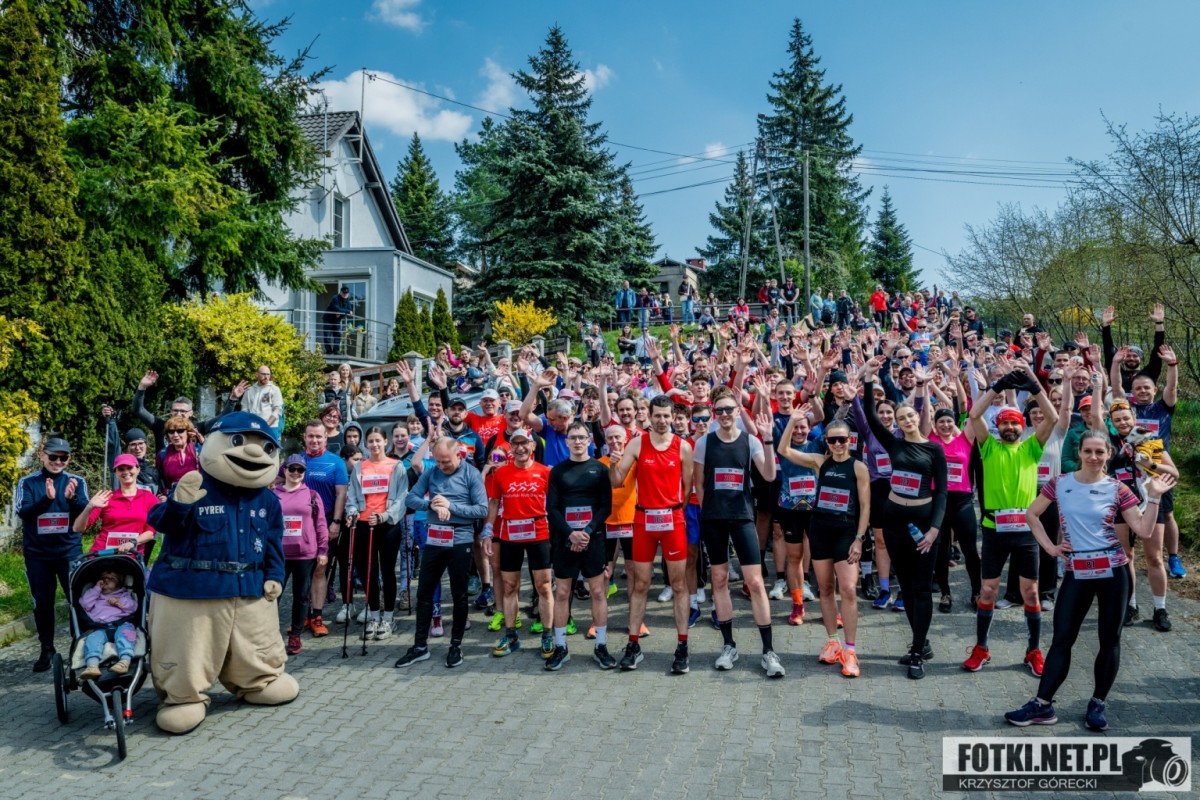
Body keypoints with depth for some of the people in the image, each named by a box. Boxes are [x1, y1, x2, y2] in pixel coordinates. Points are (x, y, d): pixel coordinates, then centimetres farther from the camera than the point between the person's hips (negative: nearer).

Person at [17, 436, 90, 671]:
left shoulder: (77, 481, 0)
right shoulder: (28, 482, 0)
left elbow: (85, 514, -8)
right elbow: (23, 512, -12)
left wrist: (71, 498, -28)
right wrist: (47, 499, -29)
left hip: (69, 551, -1)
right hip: (37, 553, 1)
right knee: (42, 603, 9)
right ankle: (46, 649, 20)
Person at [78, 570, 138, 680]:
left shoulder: (124, 594, 30)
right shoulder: (95, 594, 35)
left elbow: (133, 606, 15)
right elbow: (85, 603, 14)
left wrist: (120, 602, -2)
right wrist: (96, 588, 13)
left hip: (121, 624, -2)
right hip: (100, 628, 2)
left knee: (125, 631, -37)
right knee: (93, 638, -32)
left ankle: (125, 661, -58)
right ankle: (92, 666, -55)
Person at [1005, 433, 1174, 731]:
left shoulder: (1117, 489, -2)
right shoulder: (1060, 483, 1)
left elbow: (1144, 531, -5)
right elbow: (1031, 514, 9)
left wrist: (1153, 496, -12)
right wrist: (1048, 546, 2)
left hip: (1112, 572, -1)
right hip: (1076, 573, 1)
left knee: (1109, 639, 8)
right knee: (1062, 639, 3)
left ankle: (1098, 703, 22)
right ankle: (1043, 704, 8)